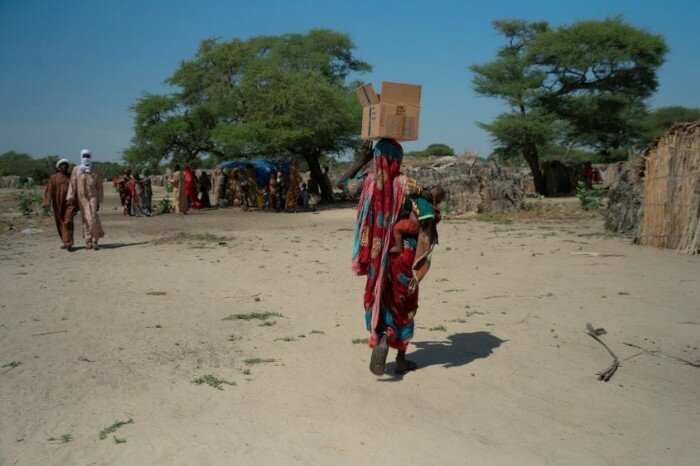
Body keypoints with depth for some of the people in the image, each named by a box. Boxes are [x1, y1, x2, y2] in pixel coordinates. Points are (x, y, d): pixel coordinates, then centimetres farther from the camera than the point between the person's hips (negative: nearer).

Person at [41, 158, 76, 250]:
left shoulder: (71, 177, 8)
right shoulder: (54, 177, 4)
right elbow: (49, 190, -4)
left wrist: (76, 206, 8)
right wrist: (47, 202, -17)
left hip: (69, 202, -1)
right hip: (58, 204, 1)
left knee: (68, 222, -14)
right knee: (61, 224, 7)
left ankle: (68, 243, -18)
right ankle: (65, 242, 19)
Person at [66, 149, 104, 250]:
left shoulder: (96, 172, 7)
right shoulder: (76, 170, 8)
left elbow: (99, 187, 7)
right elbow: (72, 184, 4)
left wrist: (99, 201, 3)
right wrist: (70, 197, -6)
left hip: (93, 197, -1)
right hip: (81, 198, 1)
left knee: (93, 218, -12)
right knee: (85, 220, 2)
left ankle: (95, 241, -3)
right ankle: (88, 242, 7)